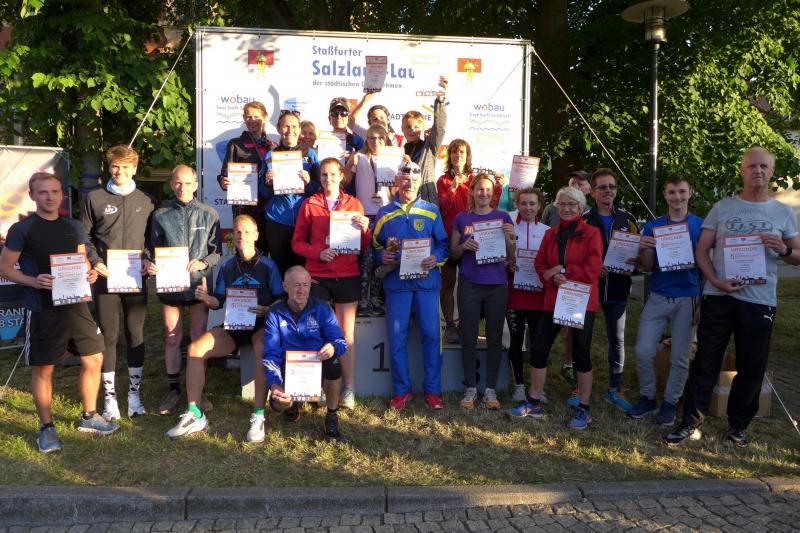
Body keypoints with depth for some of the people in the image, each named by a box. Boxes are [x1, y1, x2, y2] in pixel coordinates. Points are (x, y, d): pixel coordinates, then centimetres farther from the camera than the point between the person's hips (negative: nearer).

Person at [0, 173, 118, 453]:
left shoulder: (74, 228, 10)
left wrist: (90, 274, -3)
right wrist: (34, 281, -20)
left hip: (75, 304, 5)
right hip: (41, 310, -4)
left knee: (94, 359, 6)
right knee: (43, 368, 4)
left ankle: (89, 417, 24)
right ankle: (46, 428, 19)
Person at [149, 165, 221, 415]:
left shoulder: (209, 214, 2)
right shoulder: (161, 215, 5)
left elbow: (216, 251, 2)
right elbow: (155, 250, 8)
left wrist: (203, 263, -17)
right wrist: (151, 265, -12)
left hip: (198, 283, -1)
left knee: (198, 337, 5)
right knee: (172, 337, 8)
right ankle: (173, 389, 21)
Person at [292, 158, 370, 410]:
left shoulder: (354, 204, 8)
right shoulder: (309, 205, 7)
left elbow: (363, 245, 9)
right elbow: (297, 242, 5)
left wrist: (365, 229, -12)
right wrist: (319, 253, -12)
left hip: (347, 276, 0)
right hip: (317, 276, 0)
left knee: (346, 333, 2)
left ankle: (349, 389, 8)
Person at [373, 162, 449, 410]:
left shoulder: (431, 211, 8)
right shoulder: (384, 213, 9)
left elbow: (444, 244, 7)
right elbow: (375, 246, 12)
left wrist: (436, 257, -12)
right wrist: (383, 257, -8)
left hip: (426, 280, 0)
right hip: (396, 280, 1)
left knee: (431, 334, 1)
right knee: (397, 337, 3)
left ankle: (432, 390, 13)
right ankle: (402, 390, 15)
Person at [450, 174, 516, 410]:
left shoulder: (503, 217, 5)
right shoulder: (462, 219, 5)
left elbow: (511, 257, 5)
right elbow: (453, 254, 8)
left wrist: (510, 238, -14)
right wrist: (464, 246, -12)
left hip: (497, 284, 1)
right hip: (469, 284, 0)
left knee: (495, 338, 5)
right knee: (469, 338, 3)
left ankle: (491, 390, 16)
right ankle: (470, 388, 16)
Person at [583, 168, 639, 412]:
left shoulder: (627, 219, 9)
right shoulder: (583, 220, 1)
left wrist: (635, 259, -9)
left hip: (617, 290, 3)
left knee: (617, 339, 9)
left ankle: (615, 390, 21)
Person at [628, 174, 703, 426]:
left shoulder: (700, 225, 0)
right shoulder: (653, 226, 4)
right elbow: (648, 267, 4)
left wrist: (703, 301, -6)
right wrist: (643, 250, -16)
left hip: (687, 299, -1)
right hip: (658, 298, 1)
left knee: (680, 356, 6)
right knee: (643, 351, -1)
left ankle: (670, 402, 23)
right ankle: (647, 397, 19)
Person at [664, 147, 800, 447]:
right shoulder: (722, 208, 5)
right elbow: (702, 251, 4)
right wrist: (716, 280, -11)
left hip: (760, 301, 1)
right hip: (718, 297, 0)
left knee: (751, 368, 8)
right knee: (706, 362, 3)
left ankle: (737, 427, 23)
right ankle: (691, 423, 11)